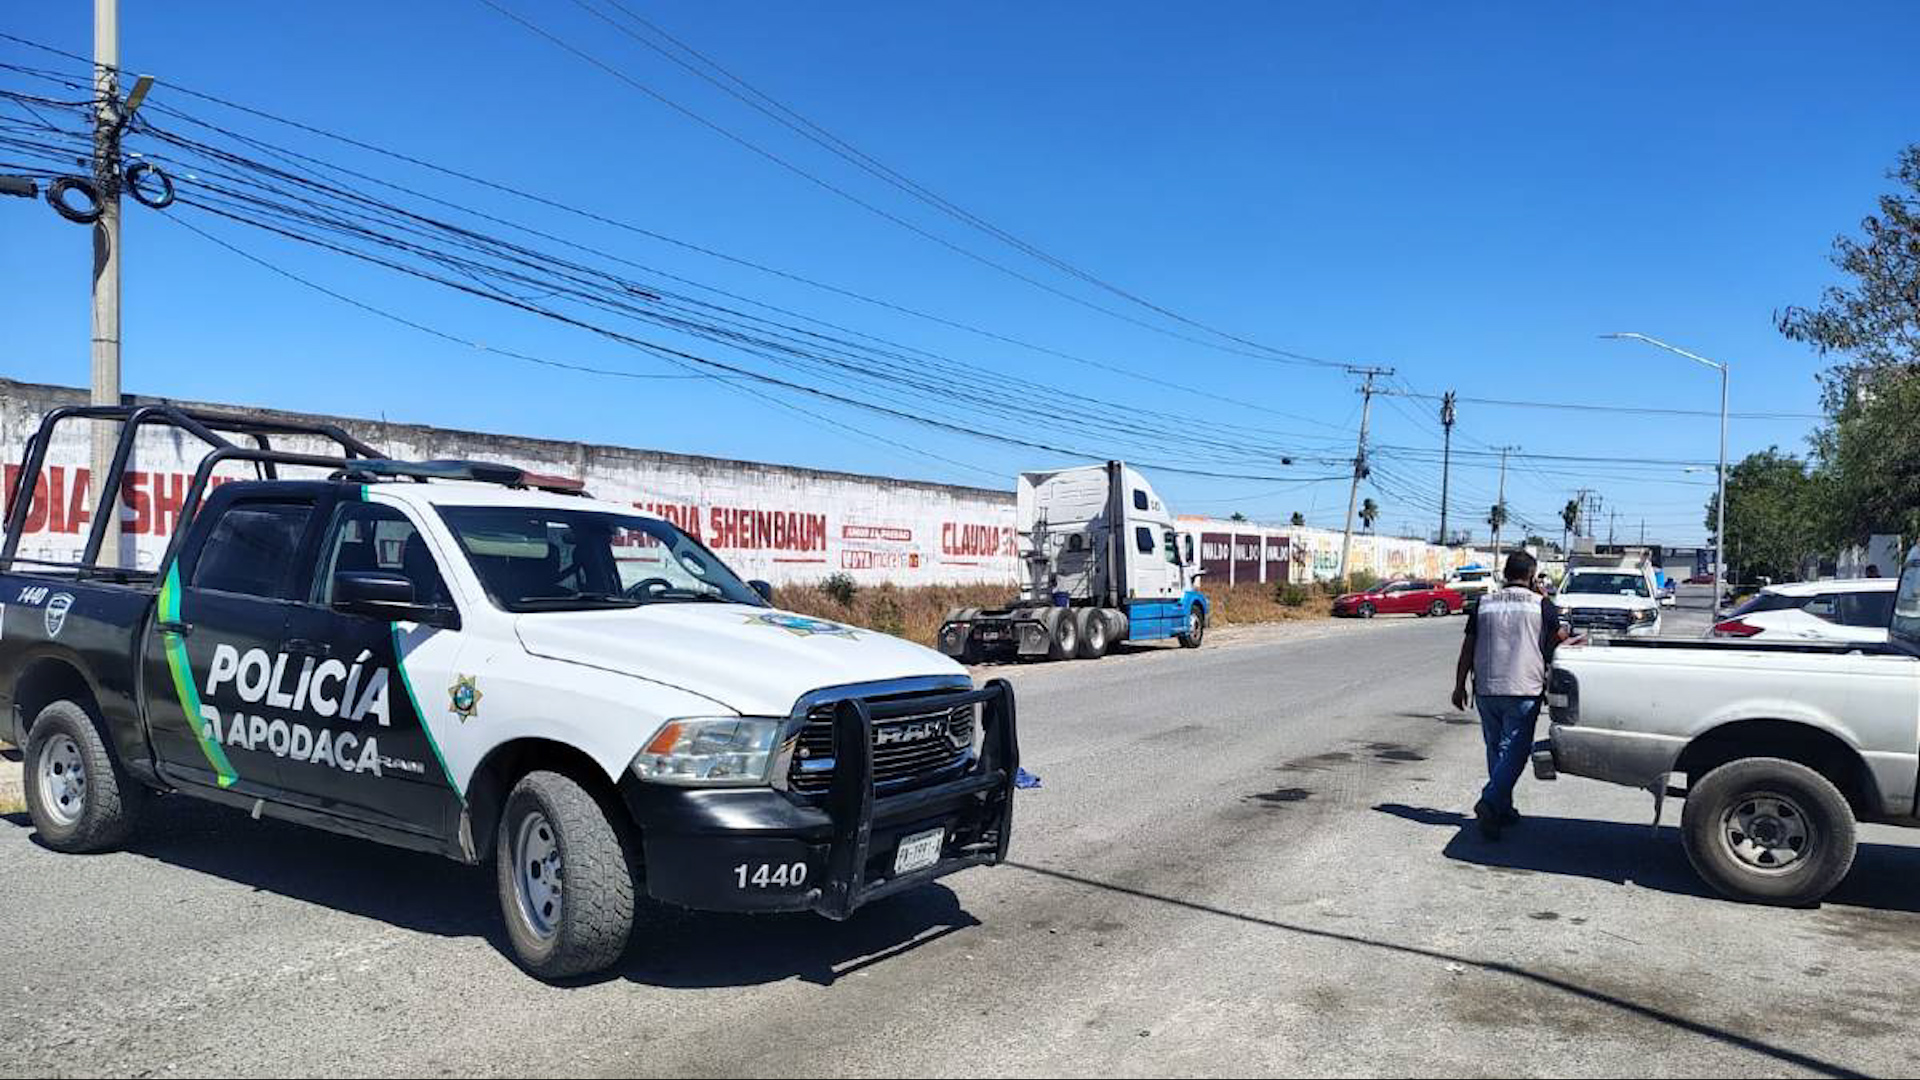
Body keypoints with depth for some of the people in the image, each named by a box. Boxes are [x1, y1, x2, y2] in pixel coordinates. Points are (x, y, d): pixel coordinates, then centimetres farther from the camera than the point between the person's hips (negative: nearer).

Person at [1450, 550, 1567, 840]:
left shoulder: (1484, 603, 6)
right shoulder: (1541, 604, -3)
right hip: (1524, 690, -4)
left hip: (1486, 689, 4)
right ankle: (1490, 802, -21)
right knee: (1515, 752, -3)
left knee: (1496, 750, 16)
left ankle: (1503, 809, 23)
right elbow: (1560, 637, 7)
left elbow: (1468, 647, 5)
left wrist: (1460, 685, 10)